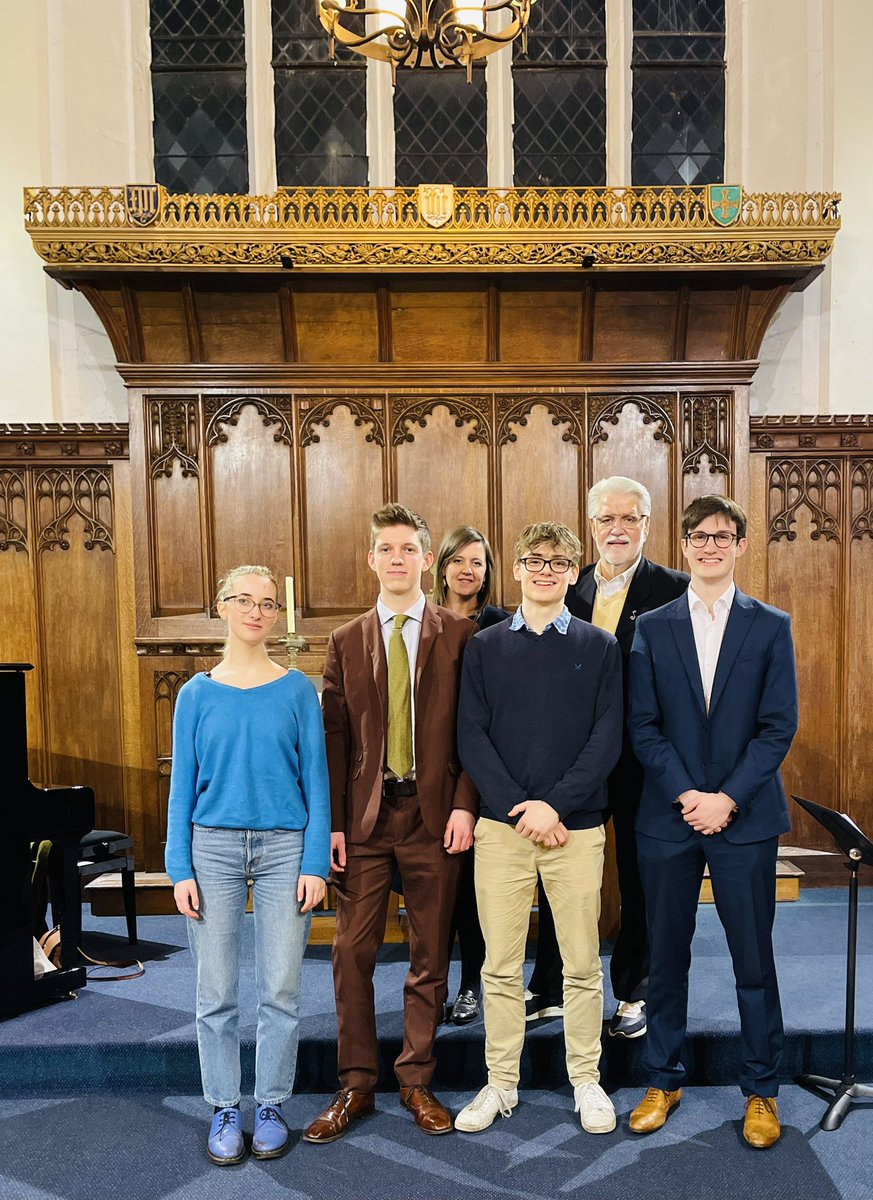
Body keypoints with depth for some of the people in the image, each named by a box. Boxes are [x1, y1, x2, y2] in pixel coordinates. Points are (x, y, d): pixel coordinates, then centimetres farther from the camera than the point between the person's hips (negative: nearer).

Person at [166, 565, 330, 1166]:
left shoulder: (298, 690, 1)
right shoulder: (197, 694, 4)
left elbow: (316, 778, 0)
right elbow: (183, 784, 5)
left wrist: (316, 862, -6)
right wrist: (181, 869, -1)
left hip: (285, 847, 0)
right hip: (213, 847, 1)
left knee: (281, 989, 6)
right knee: (217, 991, 8)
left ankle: (272, 1107, 25)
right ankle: (225, 1110, 25)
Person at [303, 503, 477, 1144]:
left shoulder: (460, 635, 1)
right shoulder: (346, 642, 7)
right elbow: (334, 737, 4)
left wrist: (465, 805, -10)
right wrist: (332, 821, -2)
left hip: (434, 815, -1)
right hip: (364, 818, 2)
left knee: (430, 954, 10)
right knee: (353, 953, 6)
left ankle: (417, 1082, 26)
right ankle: (357, 1086, 23)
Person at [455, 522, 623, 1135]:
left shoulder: (599, 647, 4)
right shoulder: (485, 647, 5)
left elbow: (607, 739, -3)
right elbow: (472, 737, -1)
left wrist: (555, 804, -13)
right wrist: (517, 807, -12)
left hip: (577, 825, 0)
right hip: (501, 824, 1)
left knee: (583, 964, 9)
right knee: (501, 965, 8)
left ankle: (587, 1080, 27)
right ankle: (501, 1083, 24)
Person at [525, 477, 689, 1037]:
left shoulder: (675, 591, -6)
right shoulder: (568, 589, 5)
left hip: (643, 761, -3)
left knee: (640, 878, 12)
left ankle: (634, 995, 32)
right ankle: (550, 989, 33)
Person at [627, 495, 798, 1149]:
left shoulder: (771, 626, 1)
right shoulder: (652, 628, 4)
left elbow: (778, 726, -4)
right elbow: (643, 726, 0)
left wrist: (727, 799, -12)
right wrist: (686, 795, -11)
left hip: (745, 818, -1)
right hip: (668, 818, 1)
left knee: (754, 959, 8)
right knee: (667, 957, 11)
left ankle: (762, 1090, 26)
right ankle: (664, 1081, 28)